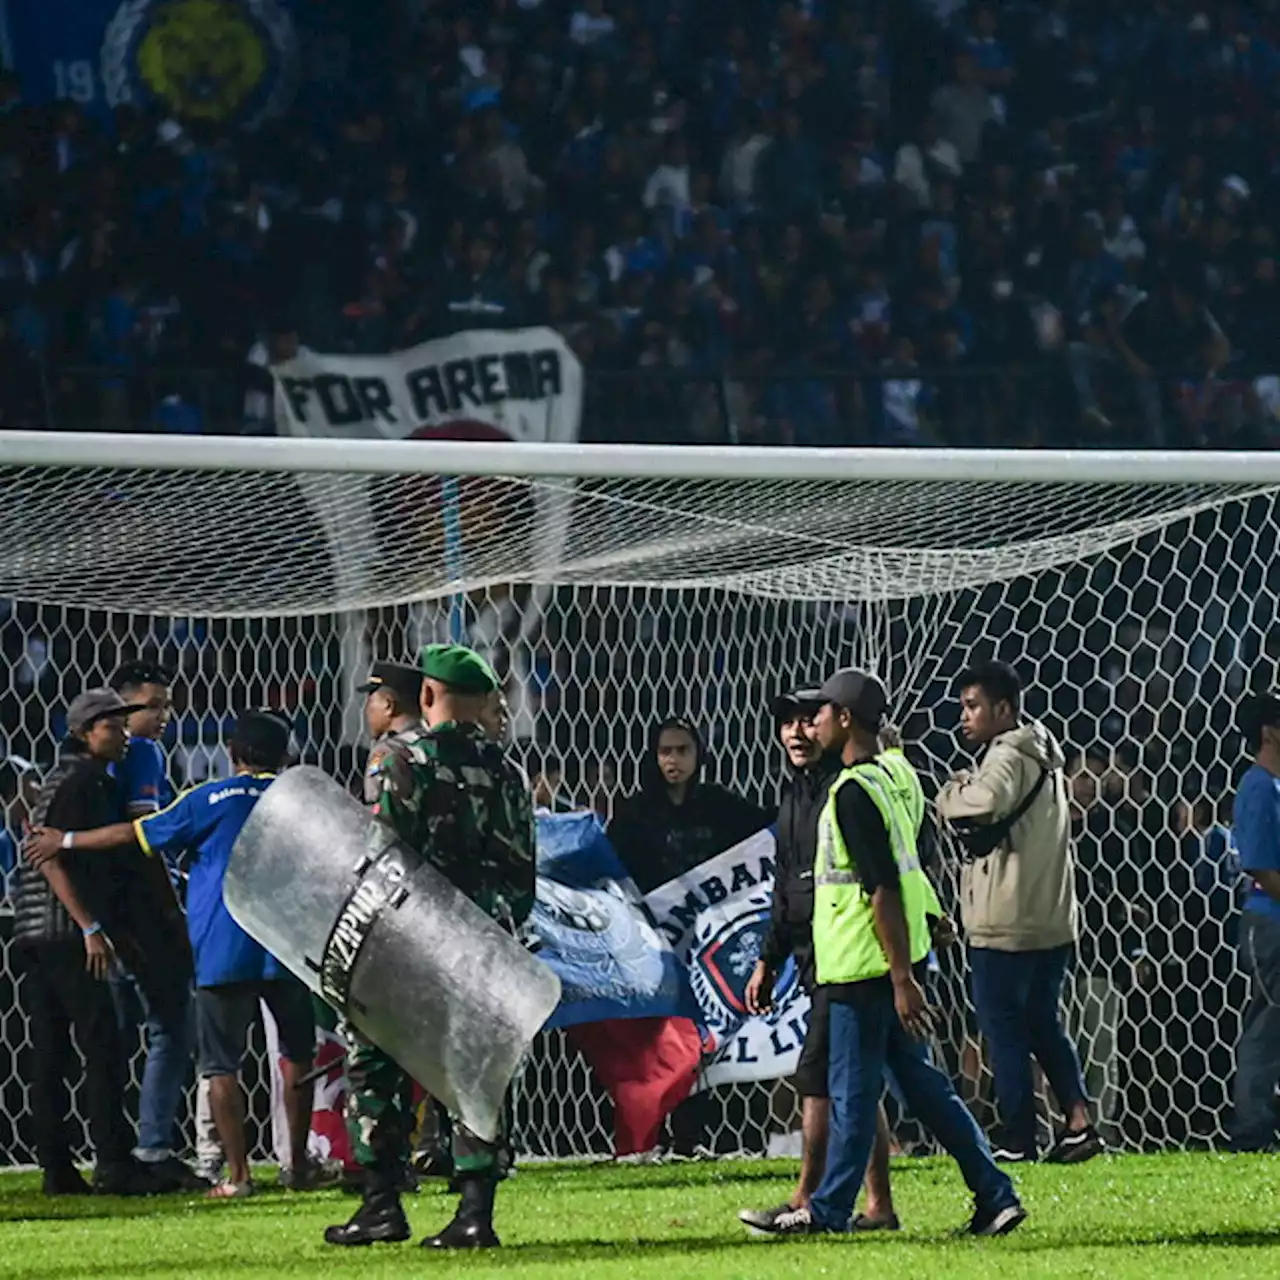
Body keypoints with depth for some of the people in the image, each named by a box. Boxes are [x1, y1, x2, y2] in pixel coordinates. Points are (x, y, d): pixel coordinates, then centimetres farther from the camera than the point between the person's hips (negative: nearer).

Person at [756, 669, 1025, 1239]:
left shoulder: (854, 792, -17)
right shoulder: (890, 776, 12)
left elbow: (884, 891, -22)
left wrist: (901, 979, -23)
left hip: (866, 966, -10)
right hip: (895, 963, 10)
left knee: (852, 1094, 1)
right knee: (920, 1082, 11)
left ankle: (829, 1210, 11)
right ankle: (994, 1197, 8)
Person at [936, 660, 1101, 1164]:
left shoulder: (1008, 756, -13)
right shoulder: (1043, 757, 18)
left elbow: (987, 801, -34)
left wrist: (951, 796, -14)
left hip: (1006, 924, -9)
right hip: (1051, 919, 9)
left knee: (1003, 1028, -2)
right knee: (1043, 1024, 15)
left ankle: (1018, 1138, -1)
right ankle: (1079, 1121, 7)